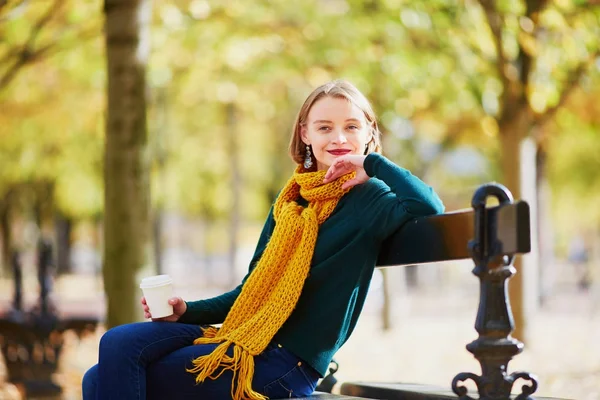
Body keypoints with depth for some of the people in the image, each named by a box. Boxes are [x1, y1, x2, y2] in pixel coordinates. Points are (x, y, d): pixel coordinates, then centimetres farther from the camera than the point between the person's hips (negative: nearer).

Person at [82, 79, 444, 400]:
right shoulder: (289, 202, 16)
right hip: (242, 338, 7)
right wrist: (187, 310, 6)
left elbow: (429, 206, -29)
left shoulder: (368, 198, -5)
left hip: (288, 363, -7)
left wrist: (373, 163, -14)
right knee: (119, 344, -7)